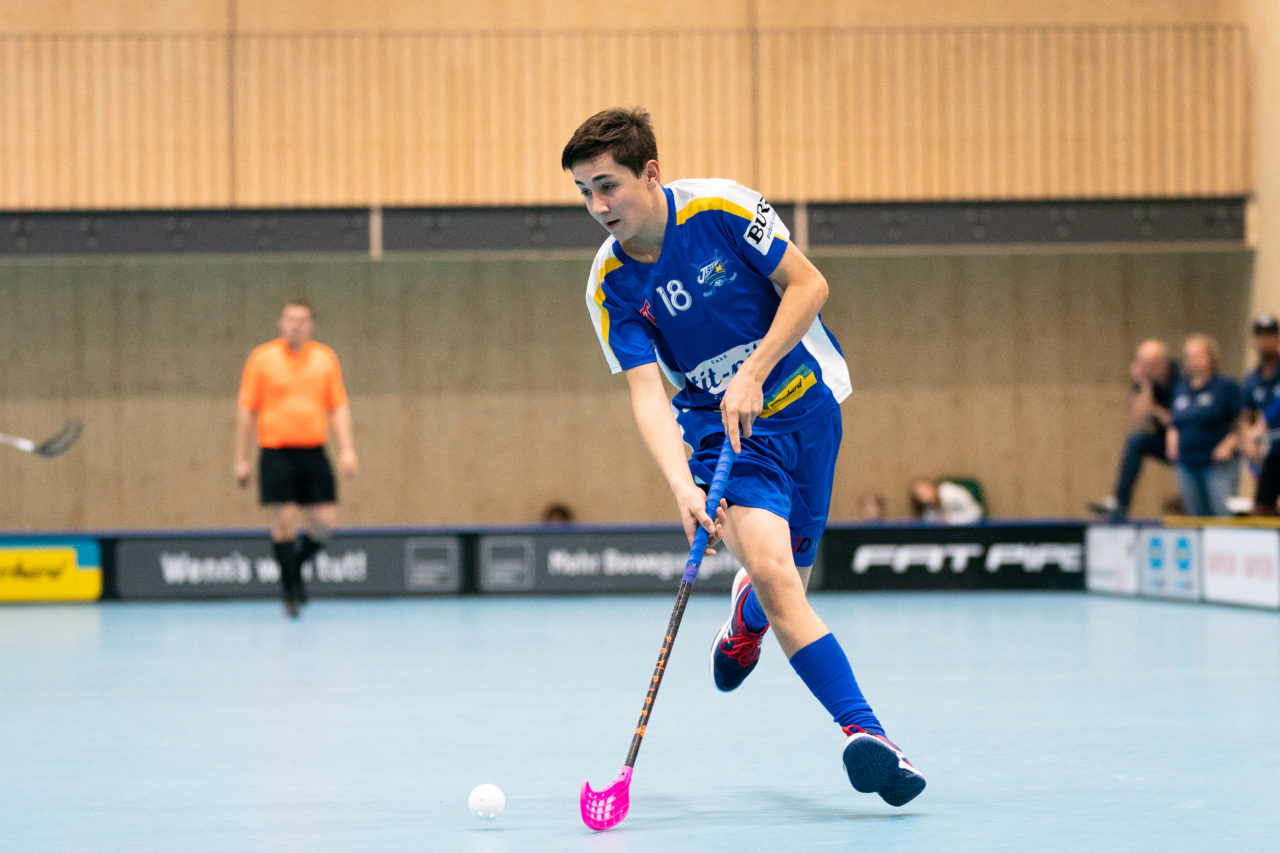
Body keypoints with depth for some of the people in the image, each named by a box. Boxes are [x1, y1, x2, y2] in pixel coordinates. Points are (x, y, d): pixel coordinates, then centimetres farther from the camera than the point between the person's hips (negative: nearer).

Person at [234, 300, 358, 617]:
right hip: (276, 452, -2)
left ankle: (296, 565, 26)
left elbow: (338, 407, 10)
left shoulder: (325, 358, 8)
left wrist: (346, 449, -1)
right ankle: (290, 590, 7)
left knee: (324, 522, -2)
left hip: (313, 452, 3)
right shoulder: (262, 358, 1)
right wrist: (241, 459, 1)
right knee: (284, 521, -5)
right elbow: (247, 411, 3)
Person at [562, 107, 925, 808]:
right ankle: (862, 730, -25)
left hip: (803, 400, 0)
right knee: (769, 567, -23)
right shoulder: (610, 285, -12)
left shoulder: (721, 209, -16)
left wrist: (752, 375, -21)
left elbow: (808, 285, -11)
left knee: (789, 578, 7)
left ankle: (747, 614, 47)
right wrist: (681, 486, -32)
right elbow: (647, 392, -17)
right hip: (718, 425, 0)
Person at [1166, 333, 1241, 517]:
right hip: (1186, 465, 6)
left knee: (1224, 514, -15)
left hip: (1218, 465, -6)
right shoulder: (1181, 390, 15)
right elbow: (1174, 424, 26)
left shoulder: (1226, 386, -3)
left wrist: (1228, 445, -15)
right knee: (1196, 514, 6)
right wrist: (1172, 441, 8)